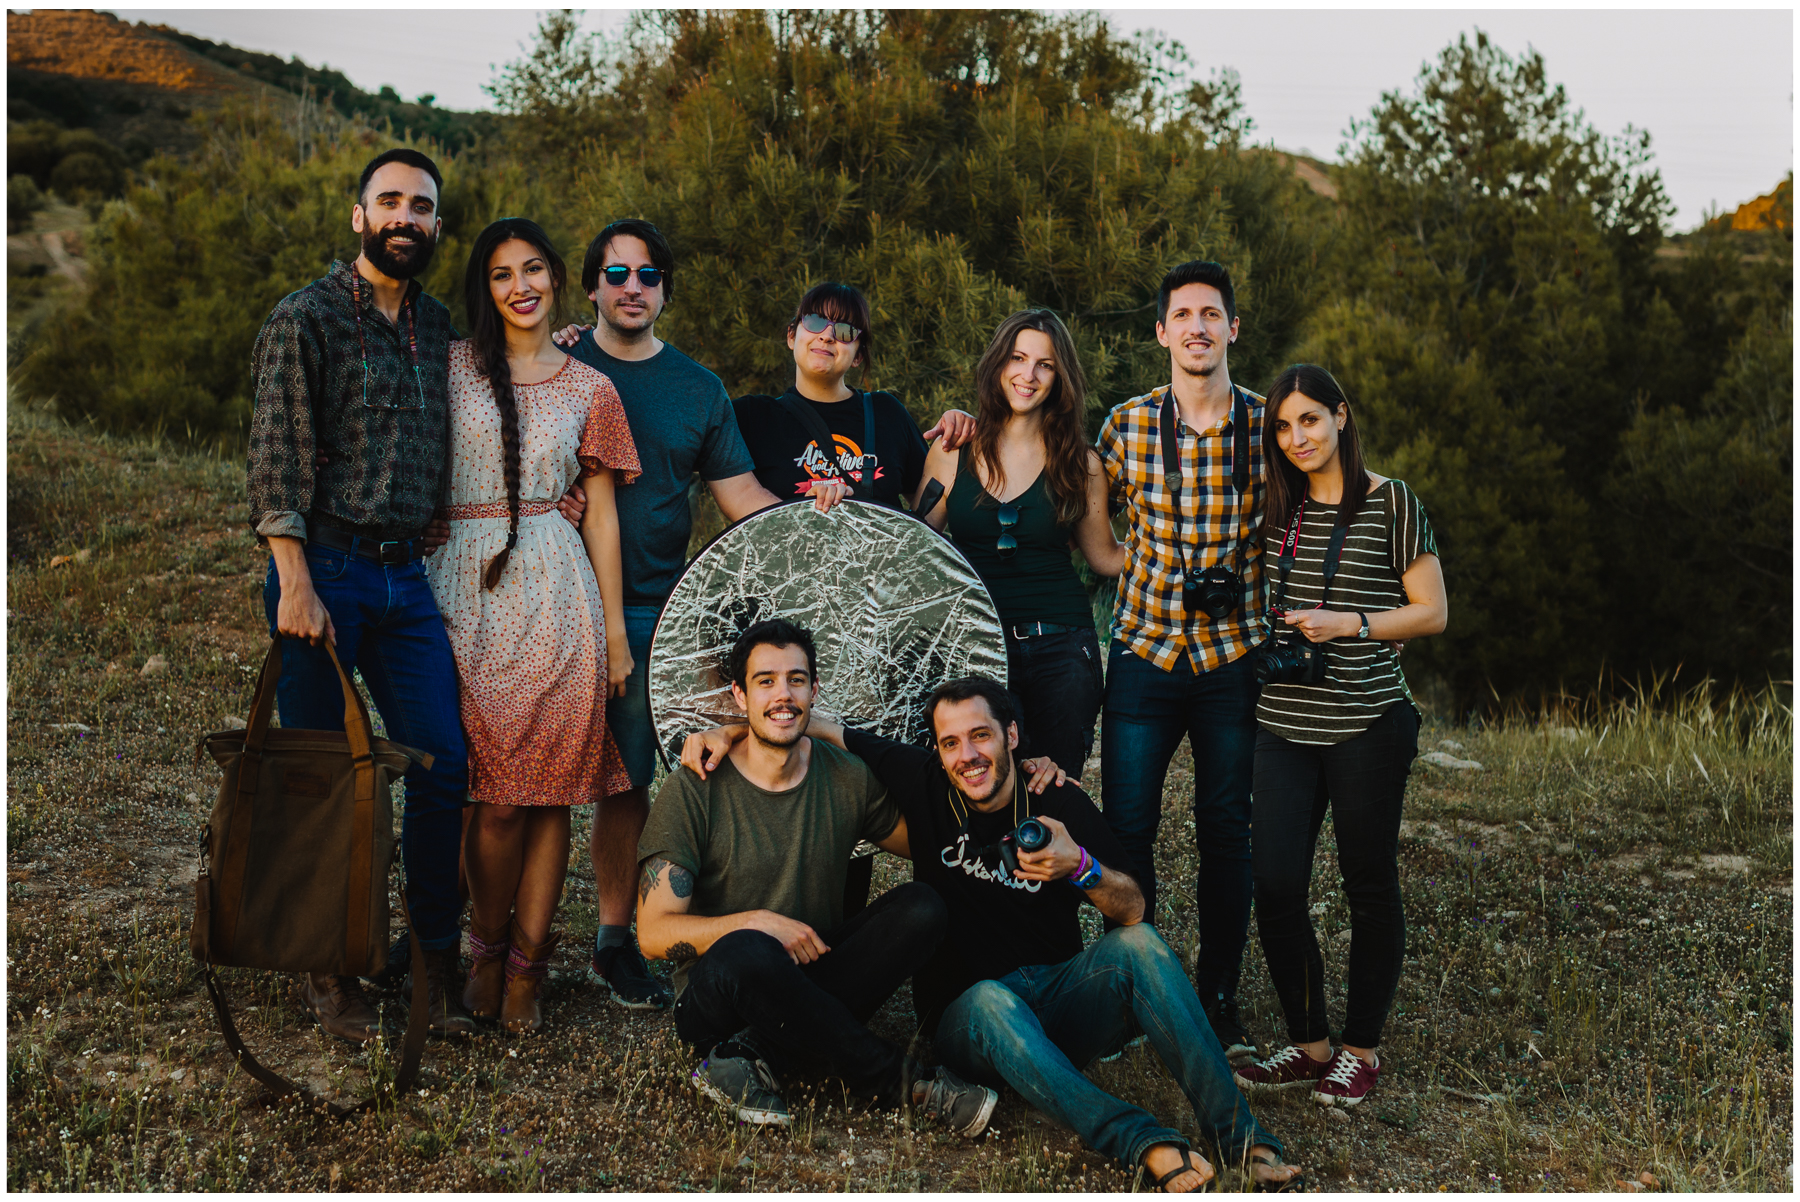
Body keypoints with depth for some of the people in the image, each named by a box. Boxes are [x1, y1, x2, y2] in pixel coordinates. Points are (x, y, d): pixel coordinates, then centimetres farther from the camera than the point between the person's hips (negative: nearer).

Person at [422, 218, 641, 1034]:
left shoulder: (589, 390, 10)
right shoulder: (451, 368, 8)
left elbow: (601, 513, 9)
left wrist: (616, 631, 6)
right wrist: (412, 596, 2)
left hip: (557, 594, 1)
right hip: (467, 592, -1)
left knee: (551, 789, 0)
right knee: (497, 794, -4)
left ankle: (525, 969, 10)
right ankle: (488, 952, 16)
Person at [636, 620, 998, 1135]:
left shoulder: (847, 778, 3)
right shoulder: (692, 793, -9)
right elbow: (654, 932, -11)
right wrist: (757, 922, -24)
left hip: (814, 972, 4)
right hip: (717, 998, -4)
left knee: (921, 907, -20)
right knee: (747, 954, -39)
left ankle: (752, 1054, -24)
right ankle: (904, 1082, -23)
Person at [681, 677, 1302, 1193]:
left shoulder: (1059, 803, -1)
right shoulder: (923, 782, -1)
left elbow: (1133, 910, -4)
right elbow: (817, 726, 7)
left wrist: (1079, 866, -22)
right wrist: (731, 731, -7)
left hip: (1062, 999, 1)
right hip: (968, 1019, -1)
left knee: (1139, 945, -28)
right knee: (991, 1001, -38)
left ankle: (1239, 1133, -31)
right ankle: (1145, 1142, -48)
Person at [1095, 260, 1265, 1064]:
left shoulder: (1269, 425, -1)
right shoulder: (1127, 424, 0)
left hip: (1235, 655, 0)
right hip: (1145, 649, 0)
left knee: (1227, 831, 6)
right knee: (1126, 825, 0)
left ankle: (1218, 998, 21)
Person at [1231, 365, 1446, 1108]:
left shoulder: (1391, 504, -3)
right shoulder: (1281, 509, 12)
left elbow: (1432, 613, -4)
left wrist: (1348, 623, -15)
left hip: (1368, 723, -4)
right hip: (1286, 722, 4)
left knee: (1370, 886, 5)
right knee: (1275, 884, -3)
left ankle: (1362, 1051, 18)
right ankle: (1309, 1045, 13)